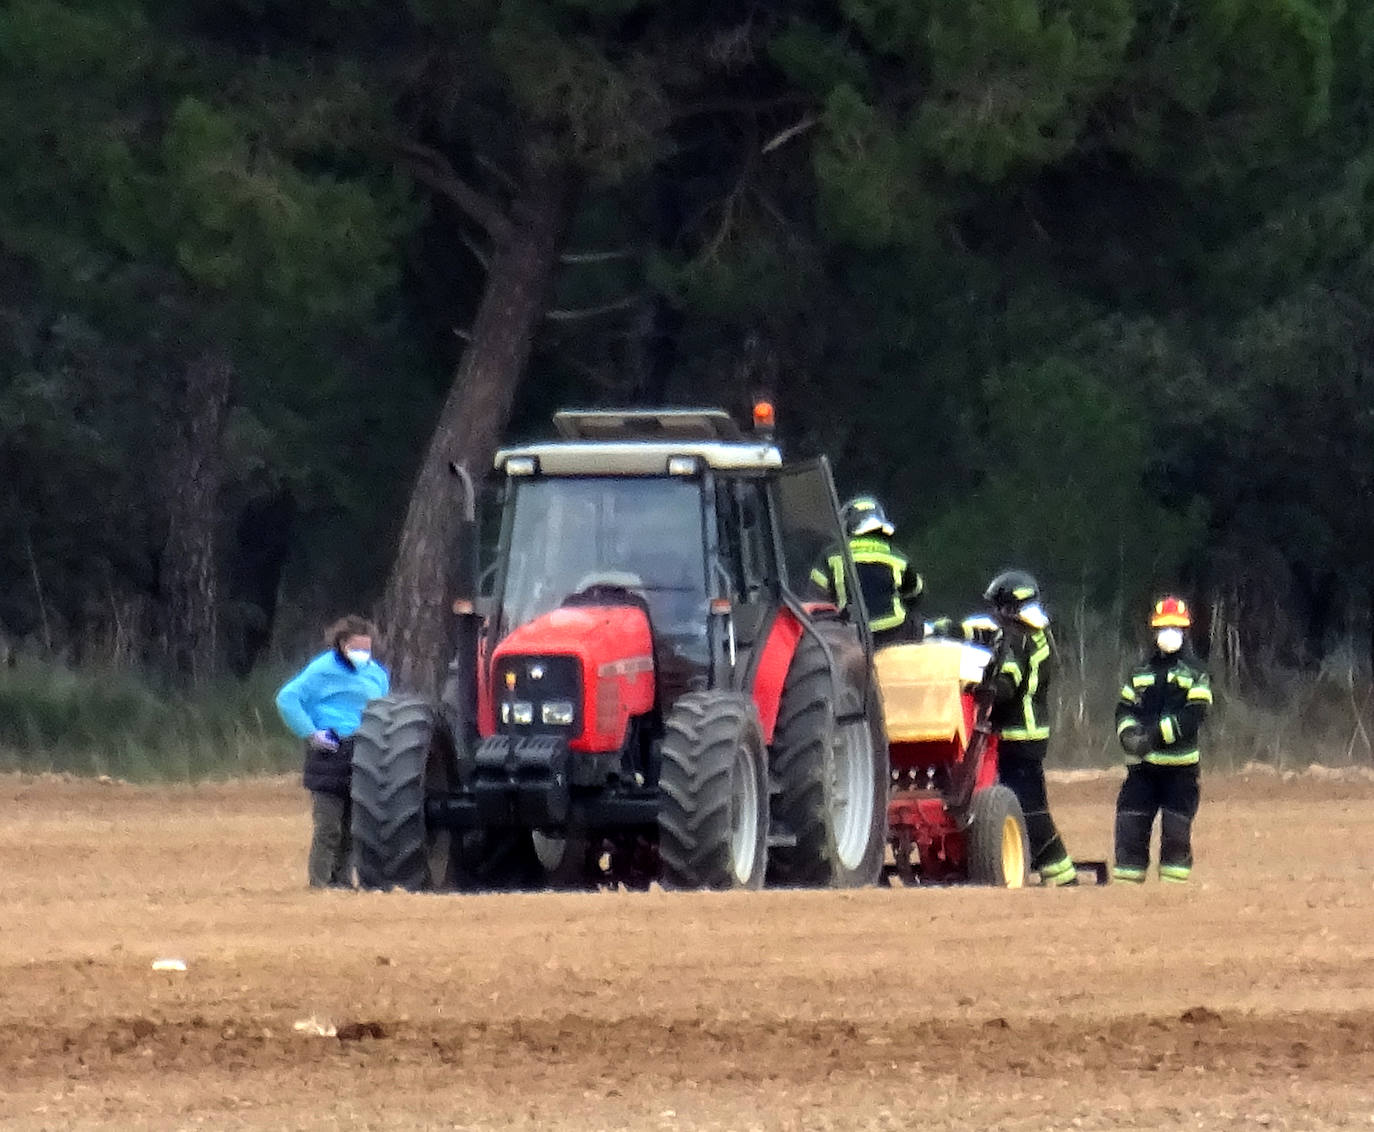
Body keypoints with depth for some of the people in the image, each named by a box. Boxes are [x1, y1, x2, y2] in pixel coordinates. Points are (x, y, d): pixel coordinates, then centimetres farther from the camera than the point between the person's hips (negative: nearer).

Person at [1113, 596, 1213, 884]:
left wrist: (1155, 736, -19)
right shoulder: (1141, 671, 17)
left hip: (1179, 765, -4)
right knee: (1130, 825, -2)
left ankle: (1174, 878, 4)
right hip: (1141, 763, 4)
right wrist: (1128, 733, -9)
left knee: (1176, 828, -3)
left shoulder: (1194, 672, 1)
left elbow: (1194, 717, -10)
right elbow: (1124, 708, 14)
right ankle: (1126, 878, 2)